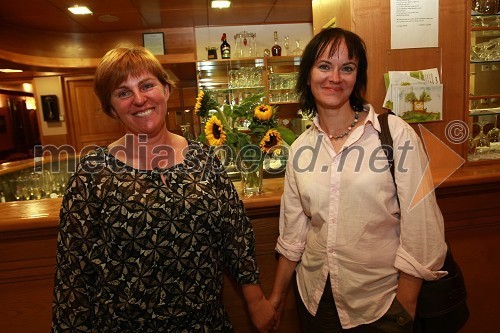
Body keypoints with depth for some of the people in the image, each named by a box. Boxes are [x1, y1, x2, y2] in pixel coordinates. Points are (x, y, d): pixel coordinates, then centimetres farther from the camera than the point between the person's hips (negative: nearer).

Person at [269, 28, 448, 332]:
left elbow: (421, 230, -11)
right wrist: (277, 298, 8)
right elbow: (293, 233, 3)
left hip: (380, 301, -3)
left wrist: (405, 308, -9)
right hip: (314, 297, 4)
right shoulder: (300, 147, -2)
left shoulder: (396, 134, -13)